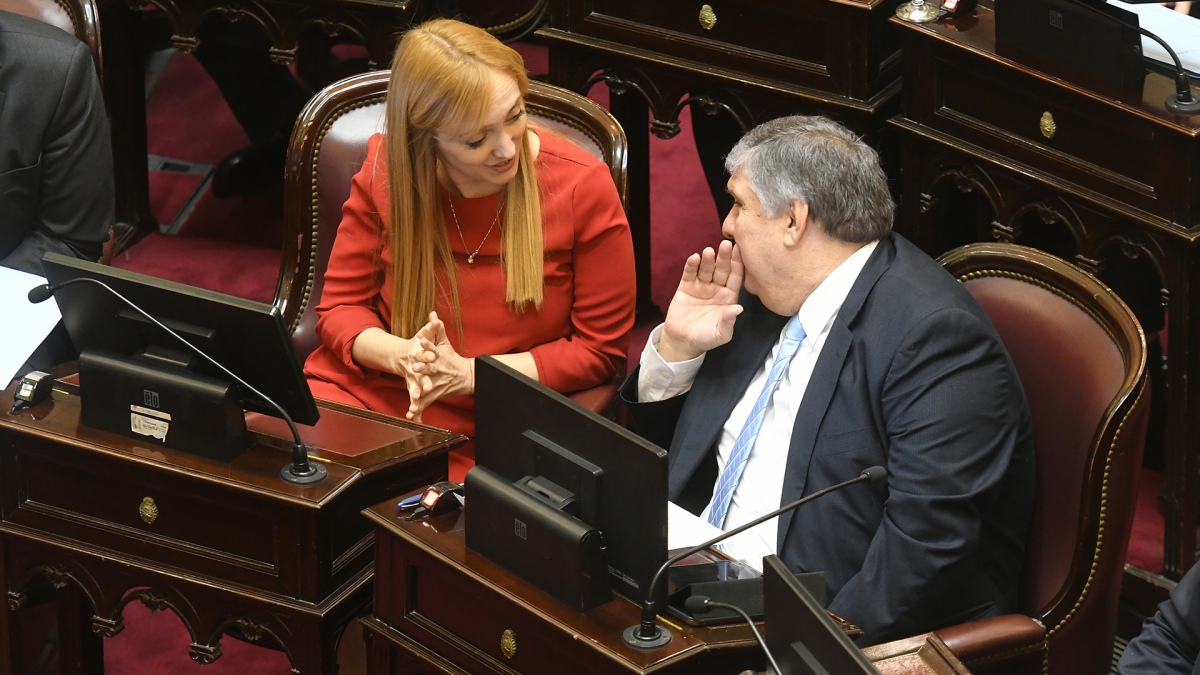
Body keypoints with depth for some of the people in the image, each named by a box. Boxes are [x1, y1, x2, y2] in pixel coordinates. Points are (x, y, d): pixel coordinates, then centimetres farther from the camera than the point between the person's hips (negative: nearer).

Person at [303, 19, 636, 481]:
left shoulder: (583, 188, -8)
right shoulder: (385, 171, -1)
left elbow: (601, 349, -2)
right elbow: (339, 308, 8)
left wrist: (467, 374, -13)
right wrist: (400, 355, -16)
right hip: (365, 391, 3)